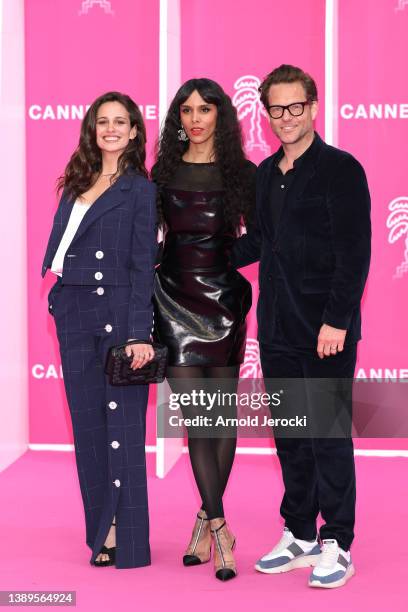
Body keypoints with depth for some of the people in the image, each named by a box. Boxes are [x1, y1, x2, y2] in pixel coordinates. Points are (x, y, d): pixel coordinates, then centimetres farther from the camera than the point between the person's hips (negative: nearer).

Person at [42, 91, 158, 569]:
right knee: (87, 423, 8)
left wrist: (140, 333, -15)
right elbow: (60, 247, 15)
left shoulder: (140, 190, -2)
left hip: (117, 311, -6)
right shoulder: (77, 183, 15)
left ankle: (124, 539, 3)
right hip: (72, 310, 6)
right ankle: (102, 530, 17)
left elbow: (143, 265, -8)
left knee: (121, 424, -3)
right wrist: (58, 300, 4)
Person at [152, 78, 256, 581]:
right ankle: (220, 528, -4)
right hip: (173, 298, 0)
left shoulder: (241, 173, 3)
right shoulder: (164, 172, 7)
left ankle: (206, 520, 17)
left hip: (223, 298, 0)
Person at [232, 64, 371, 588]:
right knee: (290, 436, 12)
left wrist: (337, 321, -18)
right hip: (278, 329, 7)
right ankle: (299, 536, 23)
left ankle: (336, 545, 8)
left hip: (326, 330, -6)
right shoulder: (265, 174, 13)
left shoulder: (339, 169, -8)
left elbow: (355, 253, -13)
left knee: (329, 435, -1)